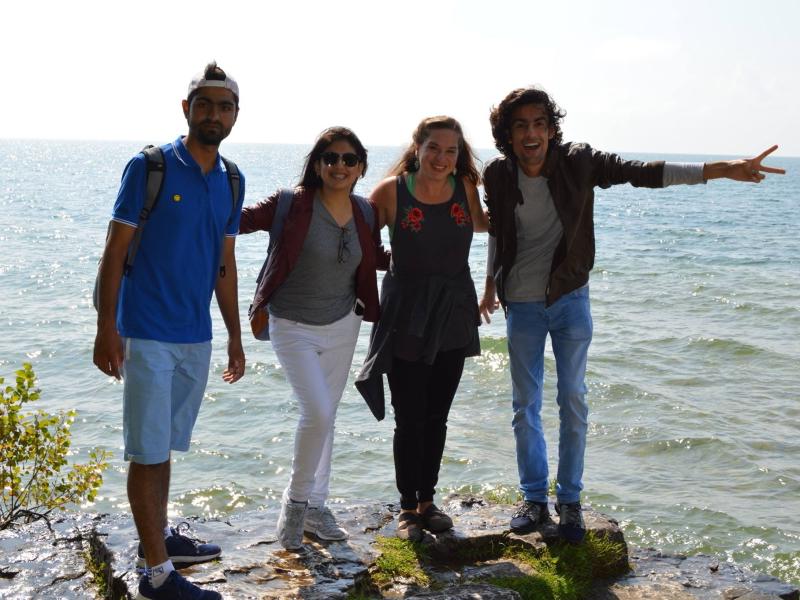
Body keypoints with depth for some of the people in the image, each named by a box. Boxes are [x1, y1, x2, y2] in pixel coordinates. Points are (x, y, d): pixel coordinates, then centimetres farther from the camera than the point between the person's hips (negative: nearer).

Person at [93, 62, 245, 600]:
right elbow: (116, 250, -8)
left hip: (196, 336, 6)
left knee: (164, 446, 18)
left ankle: (159, 535, 32)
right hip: (147, 334, -6)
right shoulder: (148, 167, -8)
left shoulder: (231, 181, 8)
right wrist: (107, 327, -14)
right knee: (149, 452, -3)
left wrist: (236, 336, 15)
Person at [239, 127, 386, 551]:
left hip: (342, 325, 5)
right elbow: (241, 219, -17)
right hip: (294, 327, -5)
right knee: (318, 412, -17)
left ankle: (315, 507, 27)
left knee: (323, 416, 13)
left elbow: (377, 259, 14)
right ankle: (295, 502, 6)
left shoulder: (365, 214, 0)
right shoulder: (294, 205, -16)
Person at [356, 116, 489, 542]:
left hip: (453, 319, 4)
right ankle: (407, 507, 16)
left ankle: (427, 500, 26)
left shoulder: (465, 187, -1)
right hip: (406, 320, -4)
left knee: (437, 416, 13)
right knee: (409, 419, 0)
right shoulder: (391, 191, -12)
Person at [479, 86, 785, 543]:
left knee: (573, 401, 4)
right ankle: (535, 499, 21)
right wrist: (491, 287, 21)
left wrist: (724, 170, -25)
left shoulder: (577, 162, -12)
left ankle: (570, 500, 18)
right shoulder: (498, 176, -9)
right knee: (526, 404, 8)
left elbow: (642, 173, -17)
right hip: (522, 304, 1)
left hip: (570, 299, -1)